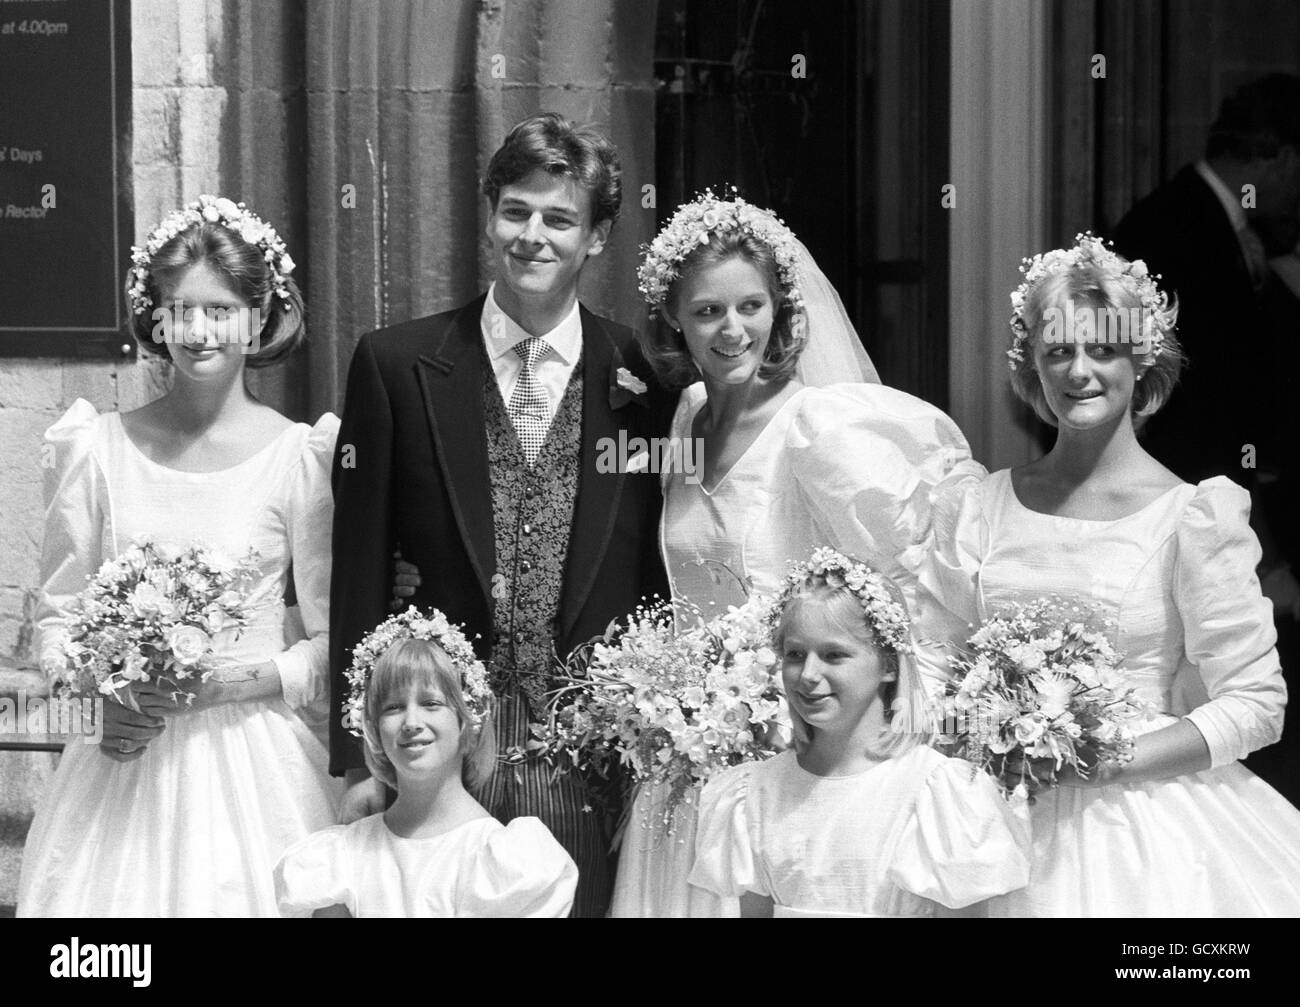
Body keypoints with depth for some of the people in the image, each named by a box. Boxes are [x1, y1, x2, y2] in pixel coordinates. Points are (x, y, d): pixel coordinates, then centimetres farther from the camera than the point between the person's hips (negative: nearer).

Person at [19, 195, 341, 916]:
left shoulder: (298, 457, -3)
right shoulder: (100, 449, 2)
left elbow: (331, 642, 0)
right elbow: (56, 615, 8)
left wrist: (224, 682, -13)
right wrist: (106, 693, -10)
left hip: (253, 761, -1)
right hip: (124, 757, 1)